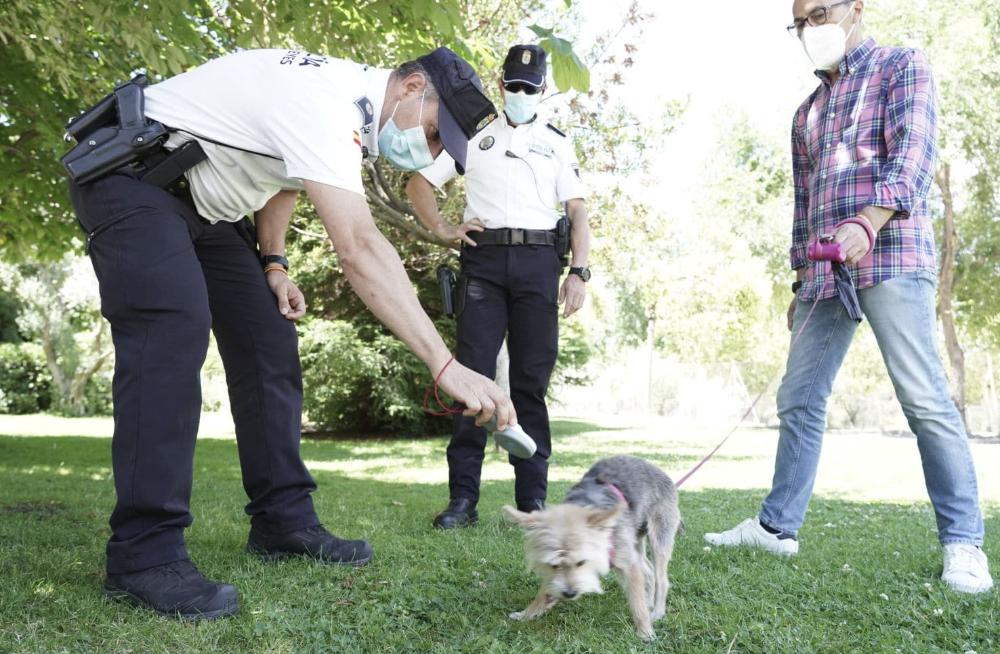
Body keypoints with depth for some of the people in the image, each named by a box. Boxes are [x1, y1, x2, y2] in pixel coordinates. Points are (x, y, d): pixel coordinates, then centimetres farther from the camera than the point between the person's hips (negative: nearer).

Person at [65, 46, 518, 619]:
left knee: (268, 334, 0)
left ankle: (284, 519, 3)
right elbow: (360, 250, -41)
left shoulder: (352, 100, 2)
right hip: (130, 179, -9)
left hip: (200, 199, 10)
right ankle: (145, 554, -24)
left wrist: (274, 263, 3)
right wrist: (447, 365, -44)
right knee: (175, 330, -27)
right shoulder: (326, 103, -30)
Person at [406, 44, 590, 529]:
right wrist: (441, 229, 2)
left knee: (531, 379, 0)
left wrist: (579, 272, -2)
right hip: (483, 258, 0)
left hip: (538, 261, 1)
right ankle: (463, 498, -3)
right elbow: (418, 184, 19)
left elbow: (578, 210, 11)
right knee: (473, 373, -6)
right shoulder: (472, 136, 16)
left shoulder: (557, 143, 17)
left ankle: (532, 498, 6)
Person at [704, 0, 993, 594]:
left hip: (890, 258, -6)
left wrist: (870, 221, -28)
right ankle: (779, 524, 13)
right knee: (799, 399, 5)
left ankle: (964, 542, -1)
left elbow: (914, 151, -11)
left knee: (926, 399, -10)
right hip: (824, 273, 7)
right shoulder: (808, 111, 25)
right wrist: (800, 279, 17)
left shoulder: (903, 66, 6)